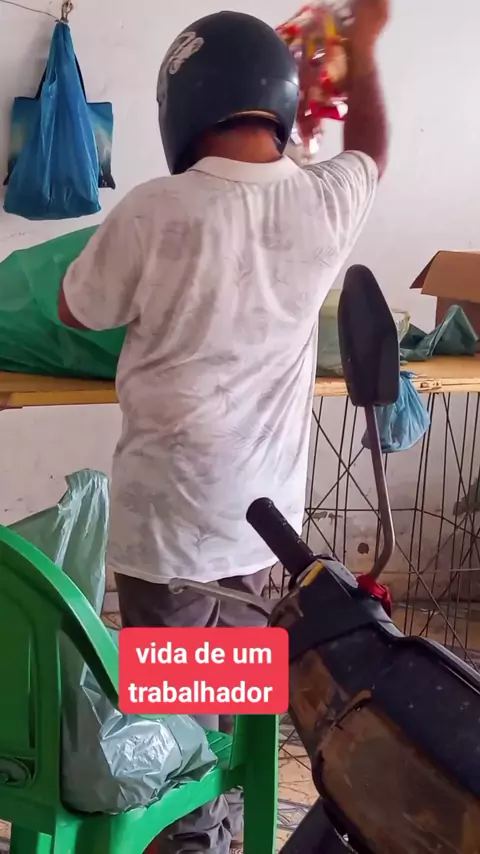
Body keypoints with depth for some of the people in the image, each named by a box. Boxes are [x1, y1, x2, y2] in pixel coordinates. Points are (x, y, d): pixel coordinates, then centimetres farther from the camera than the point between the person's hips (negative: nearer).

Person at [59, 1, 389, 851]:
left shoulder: (154, 212, -18)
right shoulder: (322, 205, -7)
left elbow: (77, 311, 0)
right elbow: (371, 150, 18)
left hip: (170, 512, -4)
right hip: (265, 508, 5)